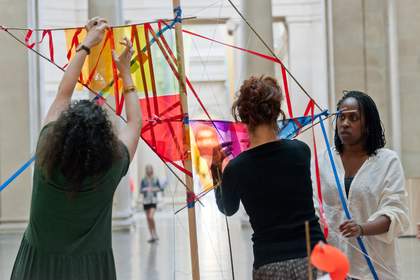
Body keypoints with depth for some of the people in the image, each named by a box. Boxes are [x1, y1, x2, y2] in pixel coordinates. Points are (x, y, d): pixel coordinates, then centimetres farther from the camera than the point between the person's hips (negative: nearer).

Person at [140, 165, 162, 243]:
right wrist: (146, 189, -20)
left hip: (153, 200, -2)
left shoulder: (155, 179, 1)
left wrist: (155, 189, -12)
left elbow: (160, 188, 8)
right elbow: (141, 190, -1)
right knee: (148, 219, 6)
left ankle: (155, 235, -1)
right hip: (146, 200, 2)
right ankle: (152, 236, 15)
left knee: (151, 217, -18)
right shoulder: (143, 180, 2)